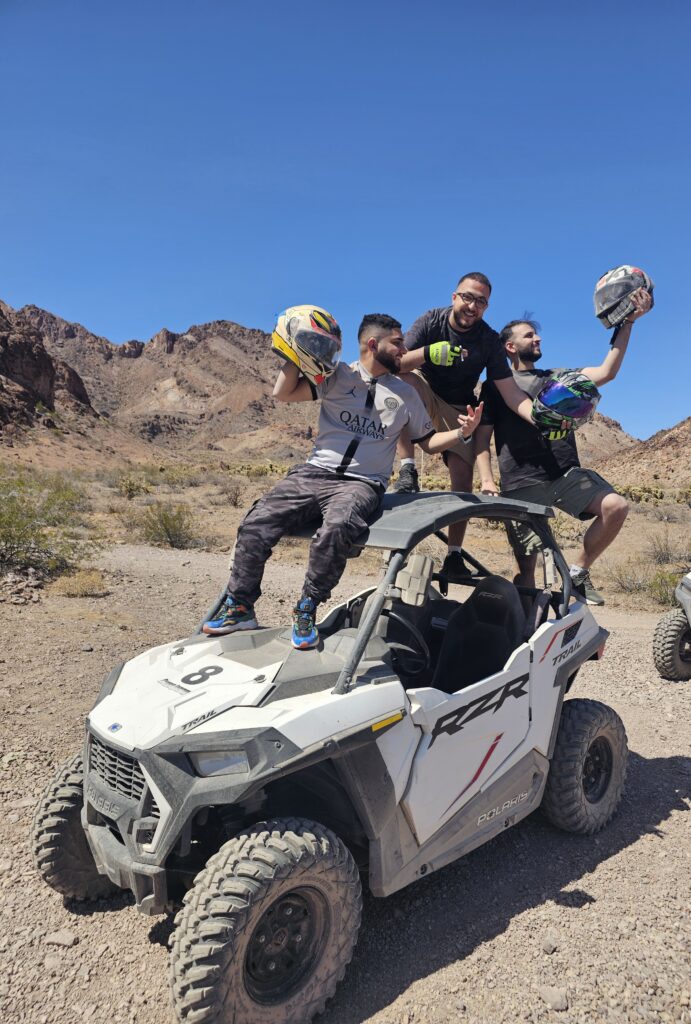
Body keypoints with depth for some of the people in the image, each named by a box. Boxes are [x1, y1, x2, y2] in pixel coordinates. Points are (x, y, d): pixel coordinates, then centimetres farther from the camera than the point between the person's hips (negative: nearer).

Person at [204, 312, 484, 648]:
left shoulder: (405, 394, 15)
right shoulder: (338, 375, 9)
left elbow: (428, 441, 19)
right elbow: (282, 393, 0)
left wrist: (461, 432, 2)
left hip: (362, 484, -1)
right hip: (315, 473, 1)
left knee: (334, 530, -35)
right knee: (256, 523, -17)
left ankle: (306, 612, -14)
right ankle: (239, 607, 1)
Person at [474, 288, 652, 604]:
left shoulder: (556, 377, 21)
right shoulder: (494, 386, 10)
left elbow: (606, 372, 8)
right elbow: (482, 437, 3)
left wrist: (628, 322, 2)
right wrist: (486, 479, -12)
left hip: (567, 474, 4)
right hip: (522, 483, -3)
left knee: (616, 506, -21)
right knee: (526, 566, -3)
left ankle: (578, 572, -2)